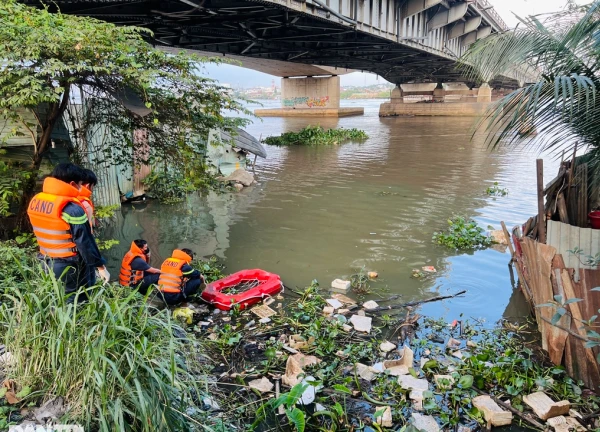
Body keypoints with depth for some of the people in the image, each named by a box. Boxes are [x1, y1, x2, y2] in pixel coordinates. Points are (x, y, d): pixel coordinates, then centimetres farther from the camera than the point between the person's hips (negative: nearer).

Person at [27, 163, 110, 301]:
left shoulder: (35, 201, 2)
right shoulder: (72, 208, -23)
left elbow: (46, 233, 10)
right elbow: (85, 242, -20)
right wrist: (100, 266, -12)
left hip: (47, 264, 8)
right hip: (71, 268, -7)